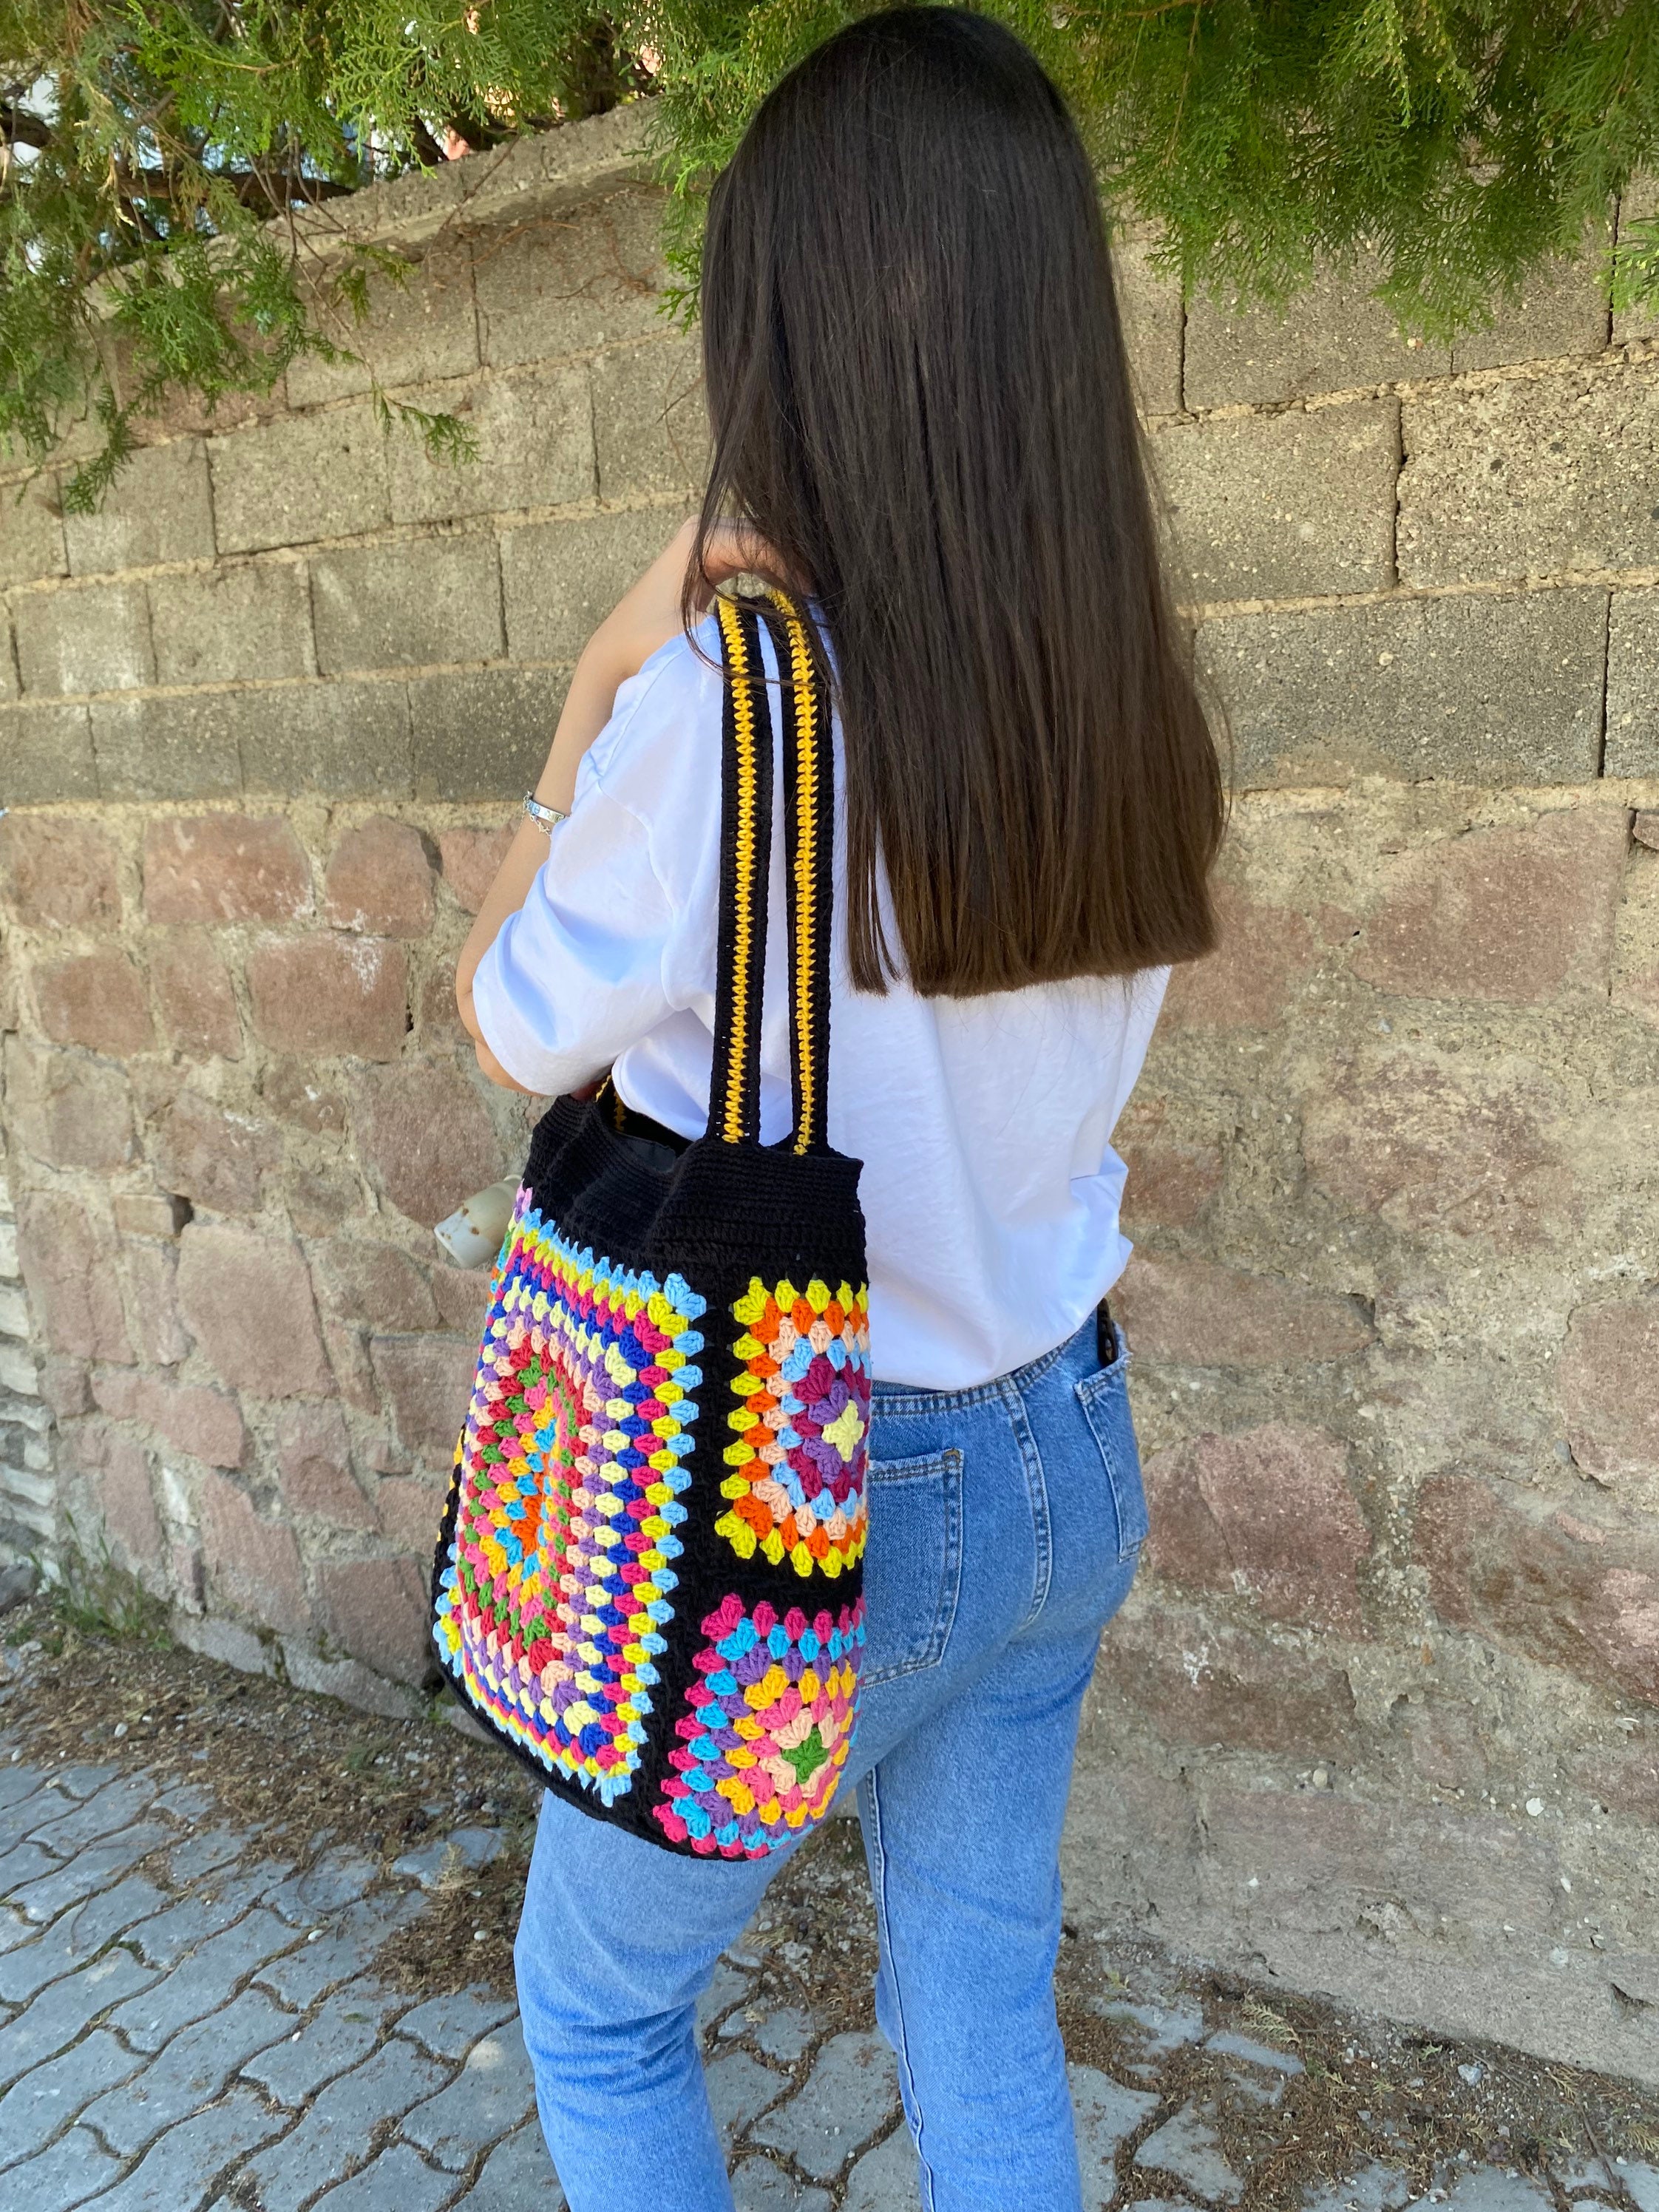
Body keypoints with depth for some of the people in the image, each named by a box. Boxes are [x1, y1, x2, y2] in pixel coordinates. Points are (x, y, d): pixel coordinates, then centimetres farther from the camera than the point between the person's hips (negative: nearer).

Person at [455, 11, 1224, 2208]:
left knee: (594, 2002, 24)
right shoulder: (1129, 710, -5)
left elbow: (509, 1025, -6)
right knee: (985, 2008, 25)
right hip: (1064, 1460, 6)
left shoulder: (717, 705, -23)